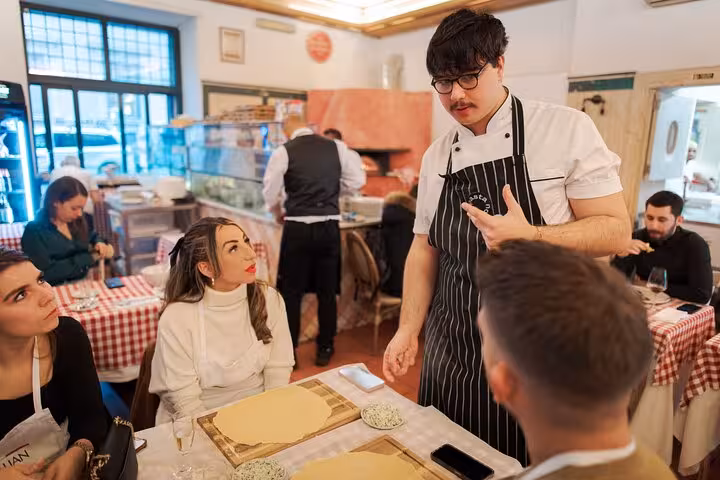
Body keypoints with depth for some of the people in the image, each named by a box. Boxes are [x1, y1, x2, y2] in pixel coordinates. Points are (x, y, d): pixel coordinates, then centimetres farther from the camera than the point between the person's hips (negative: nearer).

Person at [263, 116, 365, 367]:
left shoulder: (283, 152, -4)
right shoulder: (337, 147, 3)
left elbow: (270, 193, 0)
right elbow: (358, 180, 7)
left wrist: (279, 214, 19)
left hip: (297, 229, -2)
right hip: (329, 227, 3)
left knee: (291, 291, 11)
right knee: (327, 290, 14)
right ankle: (325, 349, 25)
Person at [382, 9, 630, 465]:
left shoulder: (567, 129, -9)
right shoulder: (436, 156, 4)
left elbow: (615, 230, -10)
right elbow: (425, 248, 7)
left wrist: (530, 236, -27)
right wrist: (408, 330, 3)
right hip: (453, 347, 4)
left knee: (527, 460, 10)